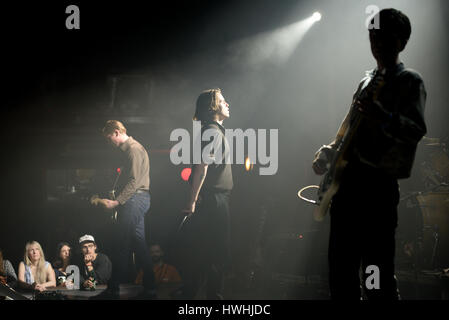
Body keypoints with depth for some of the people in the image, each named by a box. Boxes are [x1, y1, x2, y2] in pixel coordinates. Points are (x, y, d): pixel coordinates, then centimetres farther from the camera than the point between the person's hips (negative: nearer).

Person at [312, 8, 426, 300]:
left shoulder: (409, 81, -1)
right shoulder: (367, 81, 22)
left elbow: (417, 130, -17)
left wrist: (383, 118, -34)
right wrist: (328, 152, 15)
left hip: (379, 185, -8)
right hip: (348, 180, 8)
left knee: (377, 274, -12)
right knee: (341, 267, 9)